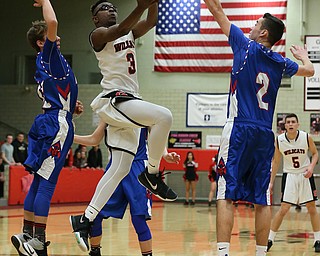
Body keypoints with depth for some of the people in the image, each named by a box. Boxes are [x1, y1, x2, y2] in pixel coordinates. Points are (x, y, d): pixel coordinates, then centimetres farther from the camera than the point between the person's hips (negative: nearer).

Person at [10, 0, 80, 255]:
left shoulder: (48, 61, 20)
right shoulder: (47, 56, -7)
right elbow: (52, 23, -24)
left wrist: (69, 105, 16)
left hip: (49, 123, 10)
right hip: (56, 124, -10)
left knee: (39, 182, 11)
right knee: (46, 184, -10)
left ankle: (27, 235, 15)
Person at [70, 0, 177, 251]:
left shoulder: (129, 33, 21)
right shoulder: (99, 34, -2)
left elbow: (151, 22, 8)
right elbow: (119, 30, -23)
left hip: (128, 103, 9)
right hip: (113, 100, -9)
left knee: (120, 169, 2)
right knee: (164, 116, -30)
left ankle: (84, 219, 4)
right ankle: (152, 173, -14)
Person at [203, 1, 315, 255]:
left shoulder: (246, 46, 0)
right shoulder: (280, 62, 11)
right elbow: (309, 70, 30)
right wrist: (304, 56, 51)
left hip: (239, 130, -5)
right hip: (265, 134, 5)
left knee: (226, 195, -10)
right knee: (262, 200, 7)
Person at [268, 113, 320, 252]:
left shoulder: (306, 137, -12)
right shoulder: (279, 140, -9)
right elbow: (276, 161, 3)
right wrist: (271, 182, 2)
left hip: (305, 175, 0)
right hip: (289, 175, 0)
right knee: (283, 209, -6)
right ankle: (270, 239, 3)